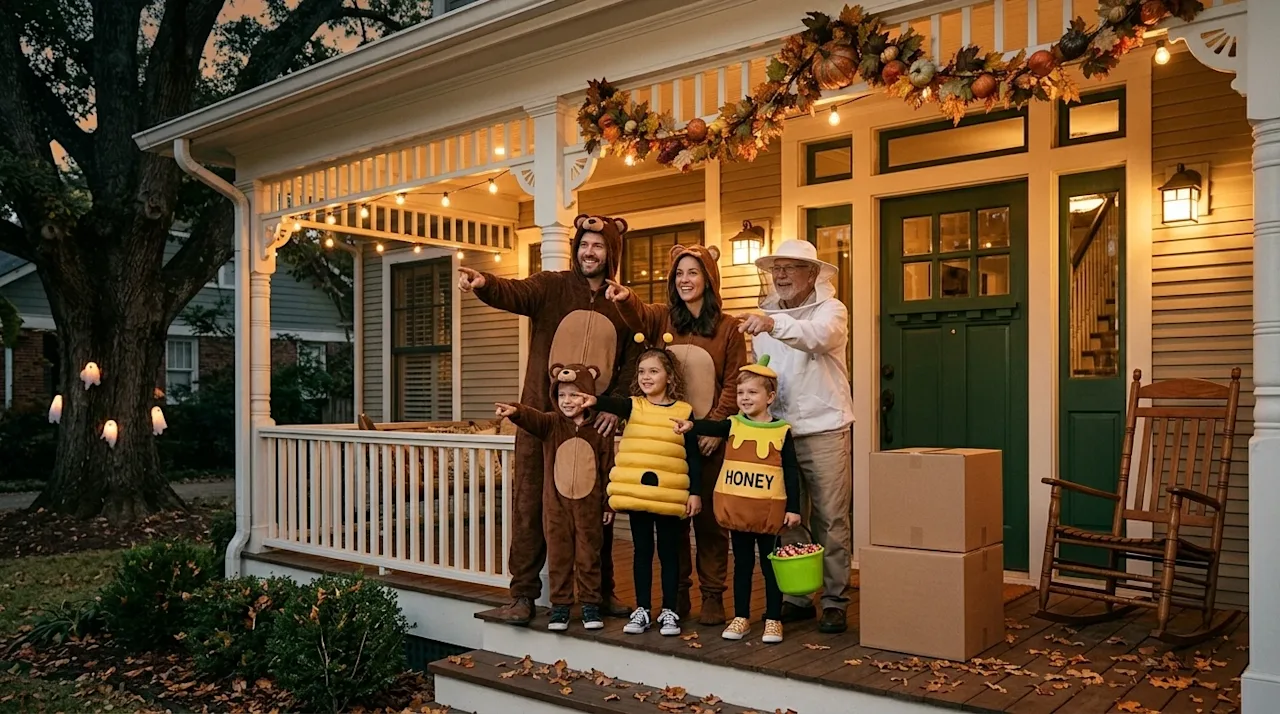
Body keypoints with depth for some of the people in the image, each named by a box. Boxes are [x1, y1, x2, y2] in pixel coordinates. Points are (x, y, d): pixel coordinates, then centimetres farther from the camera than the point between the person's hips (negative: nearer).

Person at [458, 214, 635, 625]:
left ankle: (602, 591, 26)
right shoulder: (551, 287, 0)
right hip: (542, 417, -2)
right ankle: (523, 594, 12)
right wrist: (483, 283, -42)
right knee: (530, 504, 1)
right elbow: (513, 293, -20)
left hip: (595, 423, 2)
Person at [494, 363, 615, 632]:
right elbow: (532, 418, -25)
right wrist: (515, 411, -47)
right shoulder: (551, 424, -2)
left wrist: (609, 504, 2)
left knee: (589, 557, 9)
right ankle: (560, 607, 19)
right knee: (558, 558, 8)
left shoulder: (599, 431, -1)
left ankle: (590, 605, 21)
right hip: (556, 506, 1)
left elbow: (608, 469, 3)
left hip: (589, 506, 0)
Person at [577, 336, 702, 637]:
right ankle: (642, 610, 20)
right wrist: (596, 401, -42)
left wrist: (695, 492, -3)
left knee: (668, 551, 8)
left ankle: (669, 611, 19)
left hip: (670, 495, -1)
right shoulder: (633, 406, 3)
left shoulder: (684, 411, 1)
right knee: (642, 550, 10)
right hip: (635, 492, 1)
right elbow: (614, 404, -20)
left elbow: (693, 456, 2)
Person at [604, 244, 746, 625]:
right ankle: (676, 592, 22)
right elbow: (637, 317, -17)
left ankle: (713, 596, 17)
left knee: (709, 516, 5)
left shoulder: (727, 327, 2)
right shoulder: (662, 318, 7)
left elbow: (734, 383, -1)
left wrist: (715, 426, -11)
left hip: (710, 437, -2)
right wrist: (625, 299, -39)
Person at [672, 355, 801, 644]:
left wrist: (793, 508, -6)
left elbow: (791, 472, -3)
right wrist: (691, 425, -40)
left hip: (769, 511, -3)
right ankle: (741, 617, 24)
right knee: (742, 564, 14)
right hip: (736, 509, 3)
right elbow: (712, 427, -19)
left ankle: (773, 620, 20)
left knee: (770, 565, 8)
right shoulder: (733, 425, 2)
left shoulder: (781, 431, -4)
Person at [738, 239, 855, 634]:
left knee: (830, 520, 1)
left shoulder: (831, 309, -3)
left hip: (825, 430, -4)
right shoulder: (764, 315, 14)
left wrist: (774, 324, -42)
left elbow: (819, 336, -27)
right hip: (777, 430, 5)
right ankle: (796, 597, 21)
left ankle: (834, 601, 11)